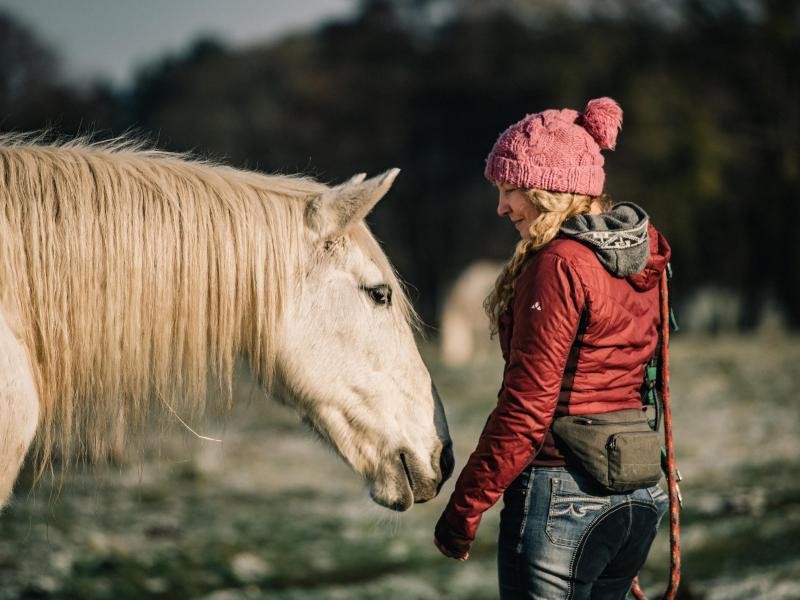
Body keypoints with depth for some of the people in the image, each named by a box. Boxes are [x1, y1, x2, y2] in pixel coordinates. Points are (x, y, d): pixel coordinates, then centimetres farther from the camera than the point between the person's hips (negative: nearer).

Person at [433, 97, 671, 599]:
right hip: (640, 496, 9)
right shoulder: (642, 257, 10)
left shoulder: (559, 265, -15)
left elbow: (526, 407, -18)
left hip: (563, 490, -9)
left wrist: (464, 508, -13)